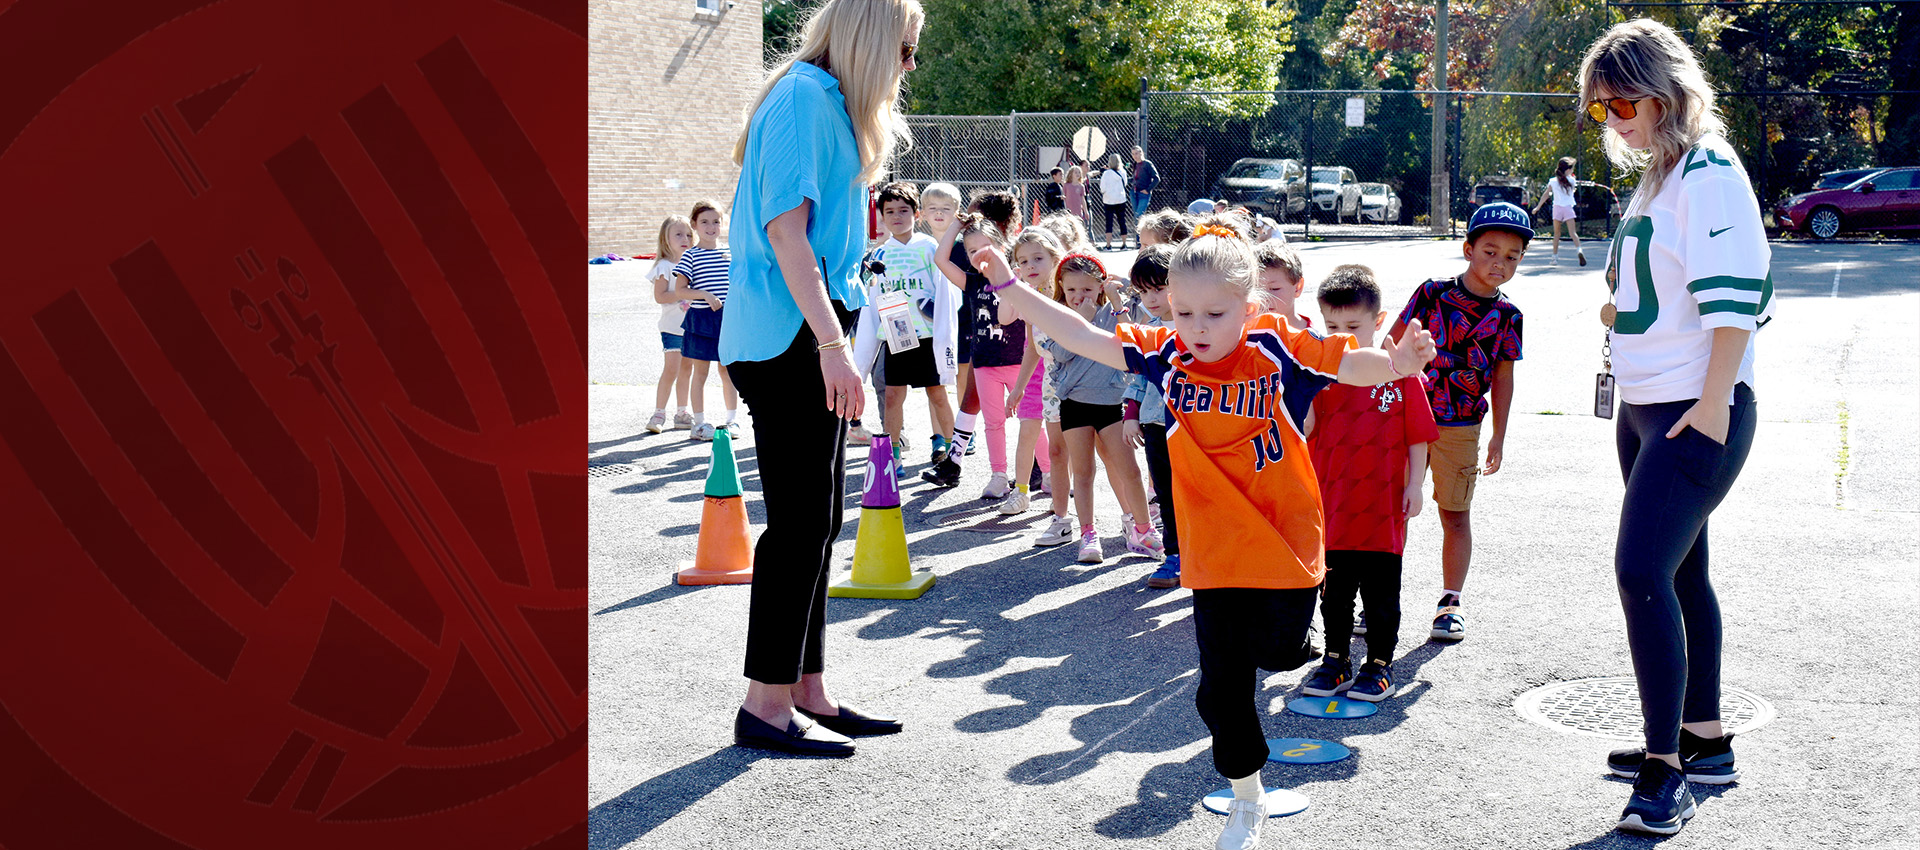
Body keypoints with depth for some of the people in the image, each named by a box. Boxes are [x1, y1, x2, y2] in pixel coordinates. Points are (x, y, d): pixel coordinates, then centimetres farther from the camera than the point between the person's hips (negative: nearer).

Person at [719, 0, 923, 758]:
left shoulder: (827, 101, 20)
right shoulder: (805, 95, -11)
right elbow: (784, 225, -19)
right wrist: (830, 339, -23)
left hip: (806, 339, 10)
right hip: (789, 338, -10)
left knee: (816, 520, 11)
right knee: (802, 520, -7)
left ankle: (806, 691, 18)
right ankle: (767, 705, 0)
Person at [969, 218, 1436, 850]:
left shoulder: (1277, 346, -10)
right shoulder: (1166, 354, -3)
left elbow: (1354, 365, -10)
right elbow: (1082, 337, -2)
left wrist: (1396, 362, -33)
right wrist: (1008, 287, -7)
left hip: (1283, 543, -2)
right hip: (1215, 557, 2)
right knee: (1221, 689, 7)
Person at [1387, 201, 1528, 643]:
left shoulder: (1507, 316, 1)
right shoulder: (1433, 293, -6)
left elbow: (1503, 377, 7)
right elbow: (1393, 344, 0)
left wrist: (1498, 438, 8)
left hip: (1461, 428, 1)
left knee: (1455, 513, 6)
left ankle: (1450, 603, 16)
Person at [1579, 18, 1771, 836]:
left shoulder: (1709, 172, -13)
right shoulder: (1652, 177, 14)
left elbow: (1733, 298, -19)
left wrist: (1714, 399, -23)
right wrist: (1624, 306, 11)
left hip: (1698, 410, -10)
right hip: (1643, 406, 10)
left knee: (1643, 570, -15)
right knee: (1678, 572, 15)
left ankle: (1666, 772, -9)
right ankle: (1703, 742, 26)